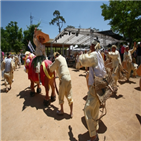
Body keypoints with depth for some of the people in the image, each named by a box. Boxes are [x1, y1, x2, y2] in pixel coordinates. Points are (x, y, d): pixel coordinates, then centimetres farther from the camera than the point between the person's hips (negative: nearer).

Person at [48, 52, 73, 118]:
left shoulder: (58, 59, 0)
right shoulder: (63, 58, 21)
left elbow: (51, 68, 7)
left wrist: (50, 66, 27)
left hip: (63, 78, -7)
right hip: (69, 78, 7)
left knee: (61, 96, 11)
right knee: (69, 96, 10)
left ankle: (62, 110, 26)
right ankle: (71, 112, 17)